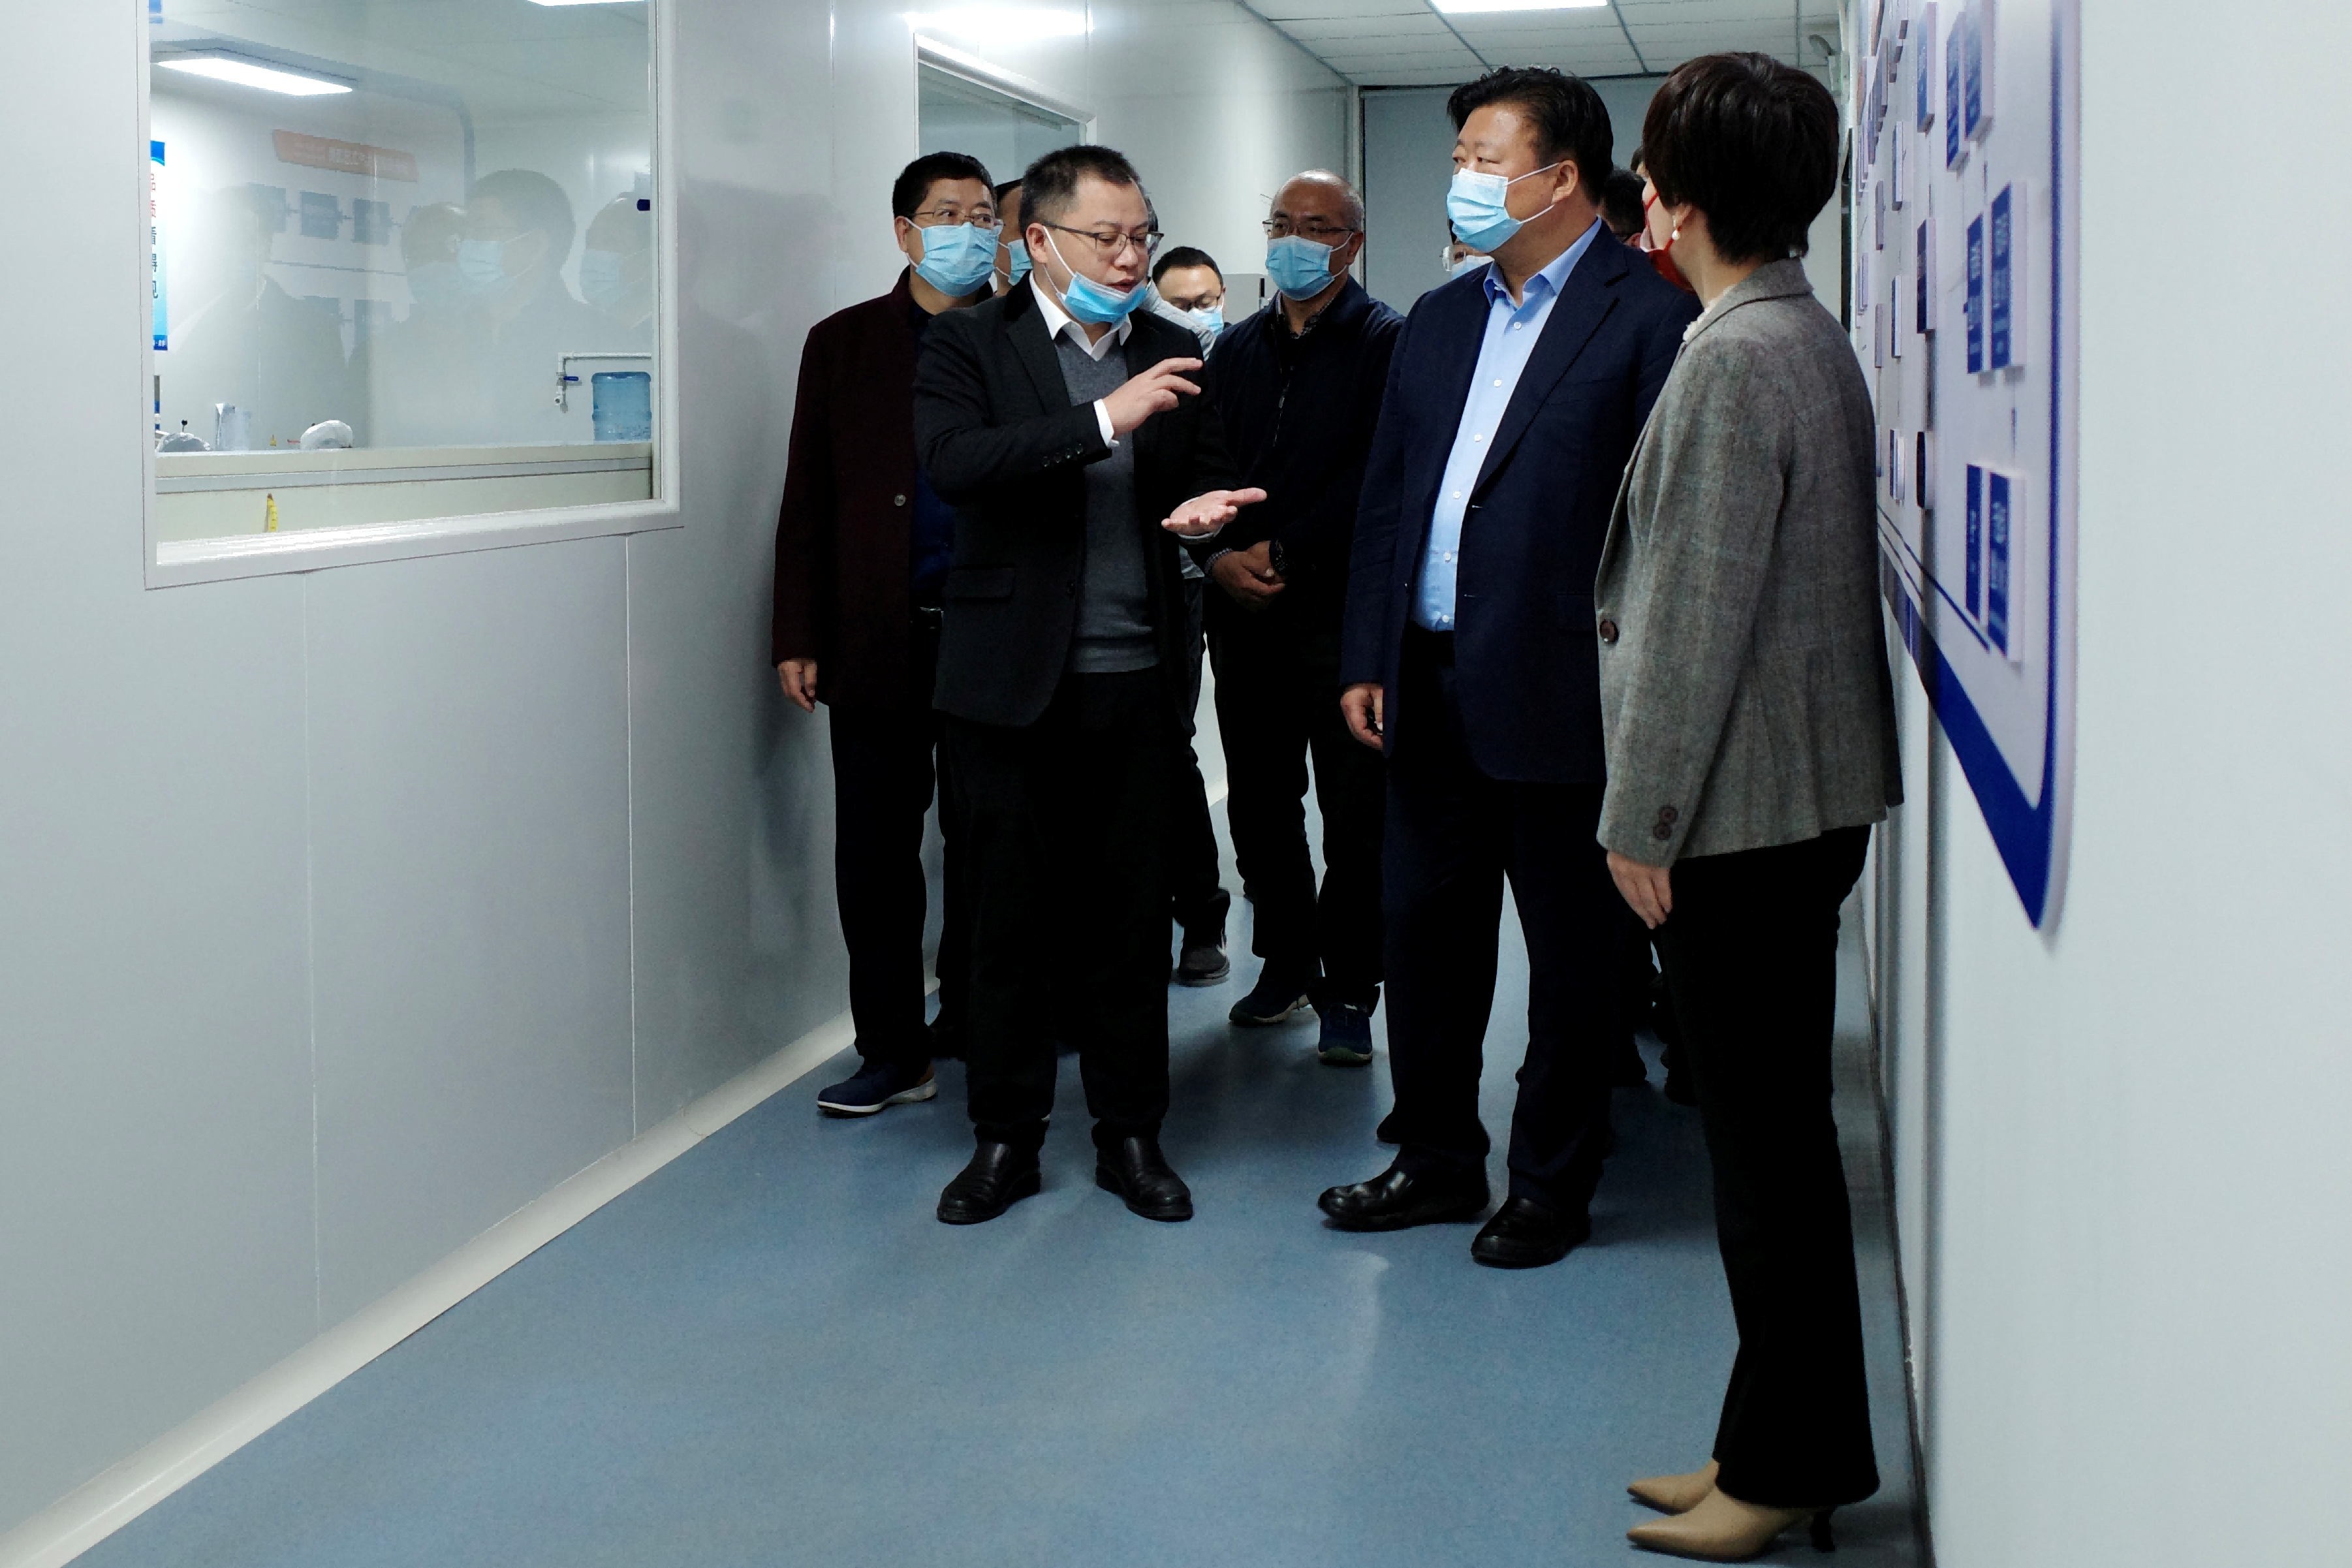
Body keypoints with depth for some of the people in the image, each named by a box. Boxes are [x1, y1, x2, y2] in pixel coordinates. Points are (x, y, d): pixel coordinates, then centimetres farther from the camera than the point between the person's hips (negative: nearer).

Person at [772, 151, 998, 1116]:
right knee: (874, 853, 1)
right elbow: (809, 501, 7)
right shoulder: (844, 344, 8)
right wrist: (797, 638, 0)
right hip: (879, 640, 0)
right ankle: (893, 1049, 10)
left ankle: (972, 1023, 24)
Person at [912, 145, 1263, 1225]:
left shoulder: (1171, 356, 12)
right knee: (1011, 913, 5)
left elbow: (1210, 478, 18)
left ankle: (1131, 1132, 20)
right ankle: (1005, 1136, 17)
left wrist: (1202, 508, -7)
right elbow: (953, 461, -17)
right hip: (1013, 680, -3)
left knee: (1133, 914, 8)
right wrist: (1102, 421, -23)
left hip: (1137, 680, 3)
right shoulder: (970, 345, 0)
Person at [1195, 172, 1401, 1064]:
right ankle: (1286, 964, 24)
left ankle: (1348, 990, 8)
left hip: (1343, 612, -5)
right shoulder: (1236, 348, 15)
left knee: (1354, 814, -1)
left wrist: (1285, 553, -15)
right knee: (1259, 804, 10)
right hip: (1244, 618, 5)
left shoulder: (1387, 343, -2)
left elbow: (1379, 475, -12)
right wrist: (1220, 555, -5)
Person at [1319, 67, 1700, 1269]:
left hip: (1557, 696, -7)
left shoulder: (1646, 316, -7)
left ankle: (1551, 1184, 20)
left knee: (1573, 949, 6)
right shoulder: (1438, 321, 15)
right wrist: (1368, 659, 9)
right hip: (1431, 692, 7)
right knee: (1423, 929, 14)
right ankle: (1436, 1159, 29)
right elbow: (1384, 497, 16)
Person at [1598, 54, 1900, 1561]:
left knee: (1768, 1143, -1)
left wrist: (1642, 817, -13)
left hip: (1745, 810, -10)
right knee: (1777, 1136, 14)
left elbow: (1699, 615, -19)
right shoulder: (1814, 338, 13)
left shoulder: (1735, 361, -17)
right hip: (1808, 795, 10)